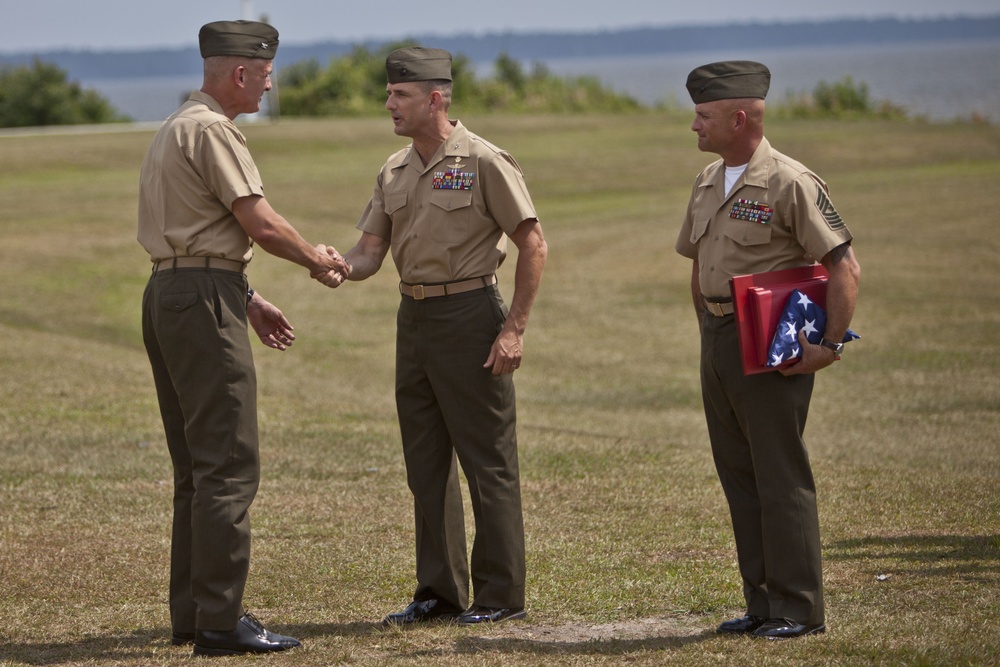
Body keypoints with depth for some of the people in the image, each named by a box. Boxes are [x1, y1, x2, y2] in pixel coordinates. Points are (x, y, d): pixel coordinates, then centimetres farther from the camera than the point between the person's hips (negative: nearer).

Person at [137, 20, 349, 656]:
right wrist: (319, 260, 2)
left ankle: (190, 613, 18)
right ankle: (220, 620, -11)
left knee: (196, 466, 14)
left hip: (169, 294, 11)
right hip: (204, 301, -11)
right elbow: (260, 224, -14)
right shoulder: (212, 131, -13)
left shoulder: (176, 129, 20)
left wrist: (251, 302, 23)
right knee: (229, 465, -10)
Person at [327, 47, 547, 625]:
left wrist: (515, 329, -14)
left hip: (469, 315, -7)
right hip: (414, 317, 8)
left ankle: (502, 595, 3)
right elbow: (369, 255, 9)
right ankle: (440, 592, 17)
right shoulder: (395, 172, 11)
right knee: (426, 463, 10)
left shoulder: (483, 162, -9)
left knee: (487, 462, -3)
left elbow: (534, 245, -9)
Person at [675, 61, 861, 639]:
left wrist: (831, 346, -17)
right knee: (738, 476, 10)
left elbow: (845, 267, -14)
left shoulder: (790, 183, -13)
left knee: (781, 479, -5)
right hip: (718, 346, 8)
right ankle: (763, 605, 18)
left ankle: (799, 610, 1)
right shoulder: (707, 185, 12)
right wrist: (709, 332, 18)